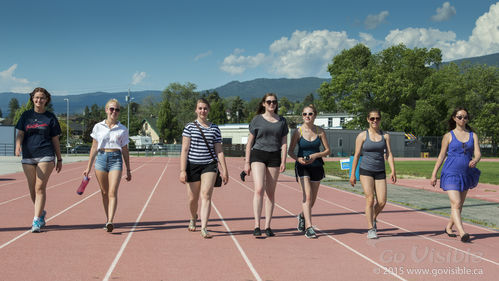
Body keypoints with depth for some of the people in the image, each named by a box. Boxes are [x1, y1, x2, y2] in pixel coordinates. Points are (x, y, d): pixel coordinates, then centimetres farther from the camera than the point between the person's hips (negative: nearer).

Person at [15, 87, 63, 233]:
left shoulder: (50, 117, 6)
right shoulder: (26, 115, 11)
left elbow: (55, 140, 9)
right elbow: (20, 134, 4)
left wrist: (59, 159, 10)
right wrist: (17, 146, -18)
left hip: (46, 155, -3)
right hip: (28, 156, 3)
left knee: (40, 187, -10)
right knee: (32, 189, 8)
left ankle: (37, 220, -8)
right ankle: (41, 212, 30)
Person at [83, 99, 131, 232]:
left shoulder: (123, 130, 6)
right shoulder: (98, 127, 8)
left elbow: (125, 150, 11)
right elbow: (94, 147, 12)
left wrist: (128, 170, 11)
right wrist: (88, 167, 10)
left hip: (116, 159, -2)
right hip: (101, 158, 2)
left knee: (113, 192, -14)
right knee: (104, 192, 7)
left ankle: (110, 222, -21)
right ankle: (108, 219, 19)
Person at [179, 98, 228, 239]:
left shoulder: (215, 129, 8)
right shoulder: (190, 127, 2)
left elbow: (219, 151, 9)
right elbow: (184, 150, -3)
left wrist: (224, 170, 4)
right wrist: (182, 170, -10)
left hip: (210, 165, 0)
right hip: (193, 165, 0)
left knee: (206, 195, -15)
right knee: (193, 198, 8)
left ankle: (204, 228, -16)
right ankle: (193, 218, 39)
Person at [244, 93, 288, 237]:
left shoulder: (282, 121, 12)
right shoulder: (257, 120, 6)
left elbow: (284, 143, 10)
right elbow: (250, 142, 7)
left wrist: (283, 161, -2)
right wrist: (247, 162, 2)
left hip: (274, 157, 3)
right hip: (258, 155, -2)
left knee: (271, 192, 4)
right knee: (259, 189, -17)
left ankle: (267, 226, 12)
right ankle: (257, 226, -16)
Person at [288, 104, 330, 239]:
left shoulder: (320, 131, 0)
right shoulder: (298, 131, -5)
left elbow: (327, 150, 5)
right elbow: (290, 151, 0)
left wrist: (315, 155, -12)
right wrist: (298, 159, -19)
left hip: (316, 166, 3)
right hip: (302, 166, -3)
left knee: (313, 198, 12)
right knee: (307, 195, -17)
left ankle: (302, 216, 42)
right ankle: (308, 227, -16)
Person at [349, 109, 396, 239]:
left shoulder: (385, 136, 8)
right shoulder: (362, 135, 1)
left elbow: (389, 154, 2)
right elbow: (357, 155, 2)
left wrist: (393, 171, -10)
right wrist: (352, 174, 0)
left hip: (380, 172, 3)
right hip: (366, 171, -3)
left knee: (382, 202, -3)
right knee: (370, 199, -12)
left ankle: (373, 219, 27)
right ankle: (370, 229, -3)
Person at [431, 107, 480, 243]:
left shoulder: (473, 135, 8)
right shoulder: (448, 136, 1)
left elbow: (478, 153, -3)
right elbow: (441, 156, 4)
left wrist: (475, 161, -27)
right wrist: (434, 174, 4)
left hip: (466, 174, 4)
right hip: (451, 173, -4)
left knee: (459, 204, 14)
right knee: (456, 204, -16)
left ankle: (448, 227, 33)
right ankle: (462, 233, -24)